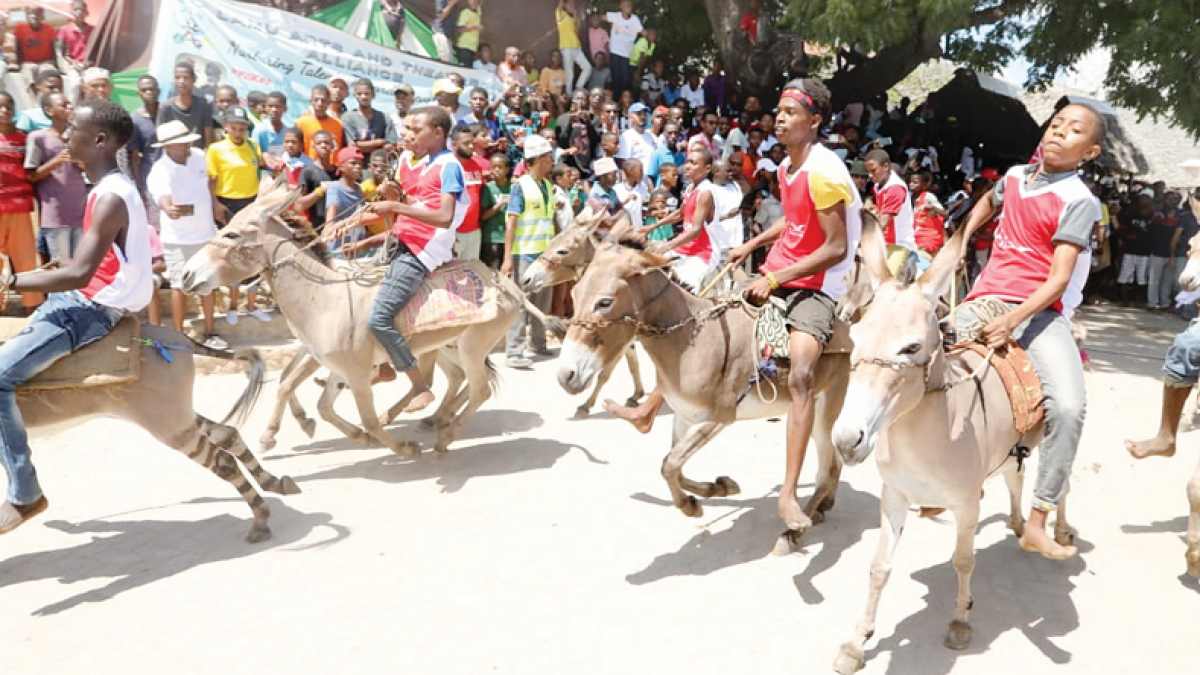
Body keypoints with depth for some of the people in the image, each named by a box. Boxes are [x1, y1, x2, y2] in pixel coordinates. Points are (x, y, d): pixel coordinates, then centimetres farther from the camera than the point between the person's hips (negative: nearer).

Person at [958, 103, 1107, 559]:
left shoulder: (1078, 200, -4)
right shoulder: (1015, 176, 12)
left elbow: (1059, 278, -13)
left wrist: (1011, 321, -26)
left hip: (1038, 312, -4)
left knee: (1069, 405, -25)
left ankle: (1036, 524, -13)